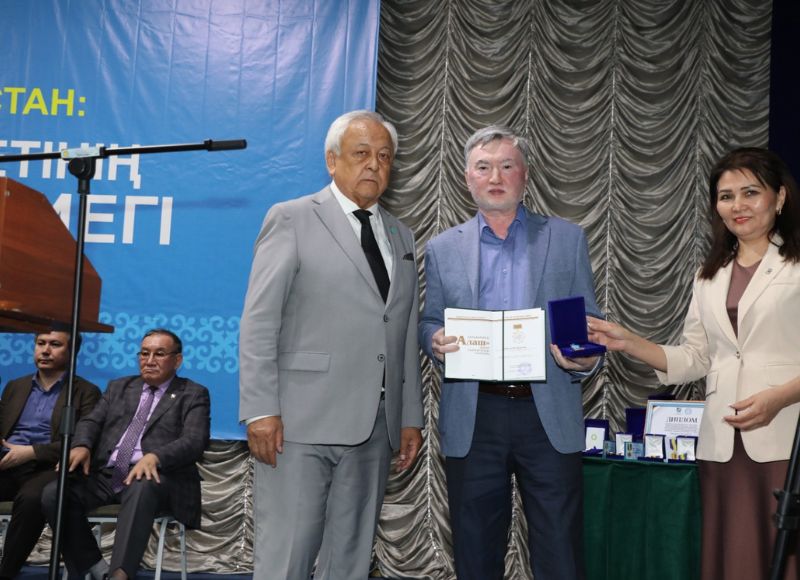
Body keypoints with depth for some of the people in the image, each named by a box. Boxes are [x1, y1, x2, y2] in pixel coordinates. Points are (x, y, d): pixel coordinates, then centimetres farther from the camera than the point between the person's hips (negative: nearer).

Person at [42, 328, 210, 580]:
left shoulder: (193, 394, 8)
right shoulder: (119, 387, 24)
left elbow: (195, 441, -7)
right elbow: (92, 421, 13)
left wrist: (154, 457, -27)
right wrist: (81, 445, -12)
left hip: (153, 477, -5)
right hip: (105, 474, 5)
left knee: (142, 489, -39)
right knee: (54, 493, -21)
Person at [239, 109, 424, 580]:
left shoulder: (401, 236, 18)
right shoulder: (291, 220, 1)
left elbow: (406, 335, 17)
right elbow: (258, 323, -5)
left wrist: (411, 417, 12)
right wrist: (261, 410, -13)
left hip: (375, 428, 5)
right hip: (302, 420, -5)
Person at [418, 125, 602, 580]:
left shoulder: (567, 239, 8)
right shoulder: (443, 249, 10)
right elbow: (430, 323, 12)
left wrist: (587, 358, -13)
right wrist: (436, 341, -11)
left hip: (549, 414, -1)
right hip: (473, 418, 1)